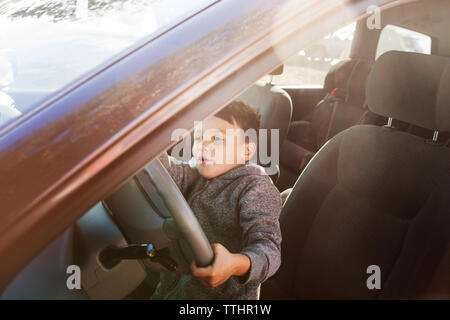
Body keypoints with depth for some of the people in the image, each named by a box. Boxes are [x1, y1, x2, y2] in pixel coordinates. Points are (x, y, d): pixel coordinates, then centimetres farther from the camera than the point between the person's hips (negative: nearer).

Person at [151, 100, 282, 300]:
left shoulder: (256, 188, -10)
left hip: (222, 293, -5)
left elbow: (268, 247, -22)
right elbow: (165, 169, -8)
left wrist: (236, 264, -41)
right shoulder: (197, 177, 10)